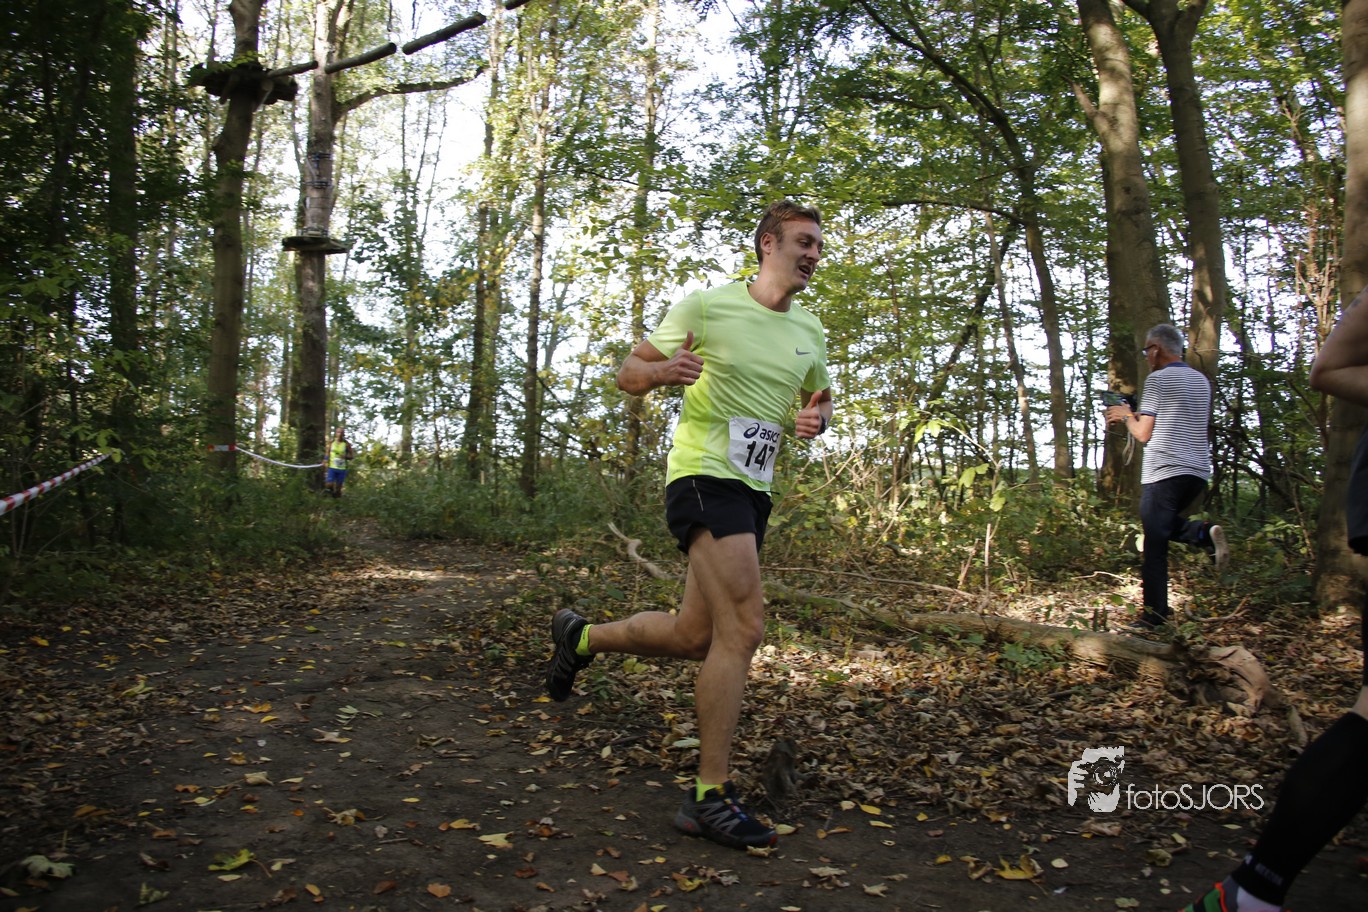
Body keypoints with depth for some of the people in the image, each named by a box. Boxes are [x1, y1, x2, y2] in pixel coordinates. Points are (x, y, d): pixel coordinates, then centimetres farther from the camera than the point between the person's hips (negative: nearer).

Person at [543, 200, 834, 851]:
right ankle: (711, 797, -9)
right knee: (743, 629, -19)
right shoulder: (706, 306, -4)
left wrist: (816, 418, 1)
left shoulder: (810, 332, 13)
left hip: (754, 491, 8)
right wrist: (664, 370, -24)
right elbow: (628, 375, 0)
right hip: (704, 475, -8)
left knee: (694, 638, 11)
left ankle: (581, 637, 37)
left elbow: (818, 400, 26)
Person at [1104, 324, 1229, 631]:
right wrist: (1139, 416, 23)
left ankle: (1154, 615, -2)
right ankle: (1205, 534, -4)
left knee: (1154, 543, -3)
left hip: (1164, 473, -8)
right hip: (1199, 471, 8)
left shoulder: (1157, 379, -7)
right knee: (1166, 524, 25)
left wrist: (1126, 415, 10)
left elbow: (1144, 434, -9)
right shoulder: (1202, 380, 16)